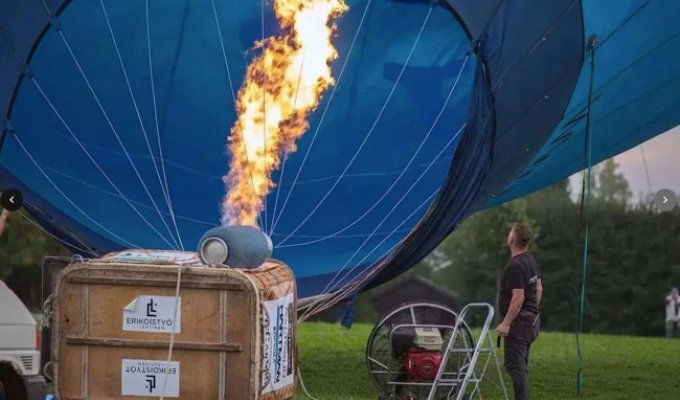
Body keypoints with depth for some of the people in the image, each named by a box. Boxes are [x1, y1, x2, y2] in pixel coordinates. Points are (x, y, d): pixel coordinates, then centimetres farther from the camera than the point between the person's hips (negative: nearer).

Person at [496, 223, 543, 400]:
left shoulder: (515, 266, -21)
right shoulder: (532, 262, 10)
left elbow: (518, 297, -24)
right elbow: (539, 289, 18)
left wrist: (506, 323, -22)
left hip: (519, 321, -10)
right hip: (532, 320, 10)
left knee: (515, 365, -9)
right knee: (521, 365, 17)